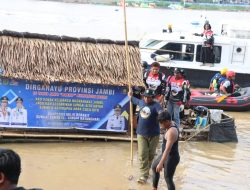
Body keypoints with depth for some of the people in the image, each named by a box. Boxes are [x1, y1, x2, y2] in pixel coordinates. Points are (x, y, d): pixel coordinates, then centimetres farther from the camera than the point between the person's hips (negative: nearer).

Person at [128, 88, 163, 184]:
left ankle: (146, 170, 34)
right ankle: (144, 175, -3)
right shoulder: (141, 102, 3)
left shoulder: (156, 105, -15)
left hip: (153, 135, -3)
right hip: (141, 134, 3)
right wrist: (130, 96, 45)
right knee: (142, 155, -4)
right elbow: (134, 100, 27)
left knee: (151, 154, 13)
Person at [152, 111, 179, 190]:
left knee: (168, 179, -1)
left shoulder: (171, 132, -29)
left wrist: (161, 163, -34)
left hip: (171, 158, -11)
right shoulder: (171, 124, 1)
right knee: (154, 167, 26)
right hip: (167, 155, 11)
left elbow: (168, 149, -33)